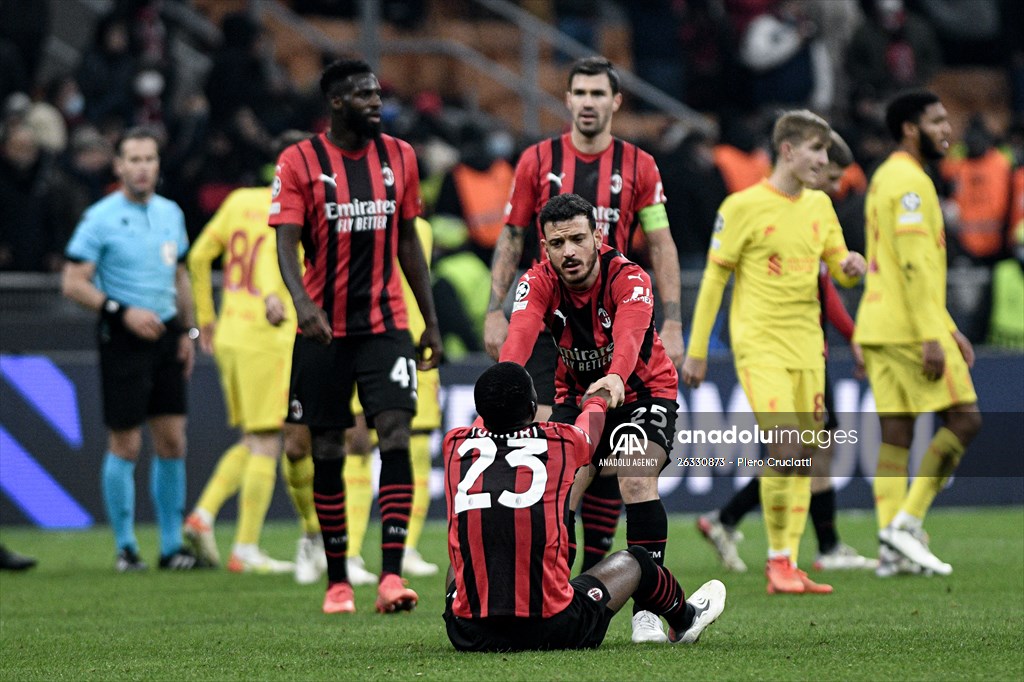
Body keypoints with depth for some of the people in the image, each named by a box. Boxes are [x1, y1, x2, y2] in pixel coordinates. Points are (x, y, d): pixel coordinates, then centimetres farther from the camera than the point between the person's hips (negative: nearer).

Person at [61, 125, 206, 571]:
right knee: (126, 445, -3)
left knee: (172, 442, 4)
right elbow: (73, 283, -9)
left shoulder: (170, 213, 10)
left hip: (165, 335, 5)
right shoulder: (101, 218, -8)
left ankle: (171, 546, 11)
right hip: (123, 338, -5)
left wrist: (188, 331, 15)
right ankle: (126, 548, 8)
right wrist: (123, 312, -18)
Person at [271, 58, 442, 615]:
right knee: (328, 451, 4)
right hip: (324, 330, -2)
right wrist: (303, 302, -30)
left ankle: (392, 574, -16)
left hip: (385, 324, 2)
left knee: (396, 436, -14)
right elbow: (286, 244, -12)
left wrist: (431, 319, 13)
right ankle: (337, 581, 15)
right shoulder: (299, 163, -4)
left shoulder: (398, 157, 7)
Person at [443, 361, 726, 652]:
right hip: (551, 632, -2)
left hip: (469, 637, 2)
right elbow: (590, 433, 23)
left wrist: (494, 402, 52)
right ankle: (684, 620, 54)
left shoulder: (455, 445, -1)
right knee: (633, 561, 26)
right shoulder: (560, 442, -5)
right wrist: (596, 402, 48)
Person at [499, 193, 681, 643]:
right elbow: (521, 332, -38)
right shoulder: (538, 283, -18)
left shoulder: (629, 279, -27)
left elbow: (630, 332, -48)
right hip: (576, 396, 4)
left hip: (645, 391, -4)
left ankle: (647, 610, -19)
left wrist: (615, 377, -70)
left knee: (636, 481, -26)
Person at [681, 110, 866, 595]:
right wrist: (696, 350, -3)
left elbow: (838, 266, 20)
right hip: (760, 344, -6)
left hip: (806, 345, 6)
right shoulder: (743, 206, -7)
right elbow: (714, 277, -3)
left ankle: (789, 565, 10)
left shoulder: (819, 205, 11)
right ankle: (778, 560, -5)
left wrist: (850, 266, -6)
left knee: (803, 458, 4)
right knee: (784, 446, -17)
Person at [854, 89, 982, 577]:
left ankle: (891, 548, 1)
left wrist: (949, 329, 25)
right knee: (964, 419, -4)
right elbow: (915, 266, -19)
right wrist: (931, 337, -22)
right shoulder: (909, 182, -12)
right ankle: (908, 521, -9)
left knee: (896, 435, 6)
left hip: (878, 328, 10)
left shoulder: (884, 180, 20)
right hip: (909, 328, -9)